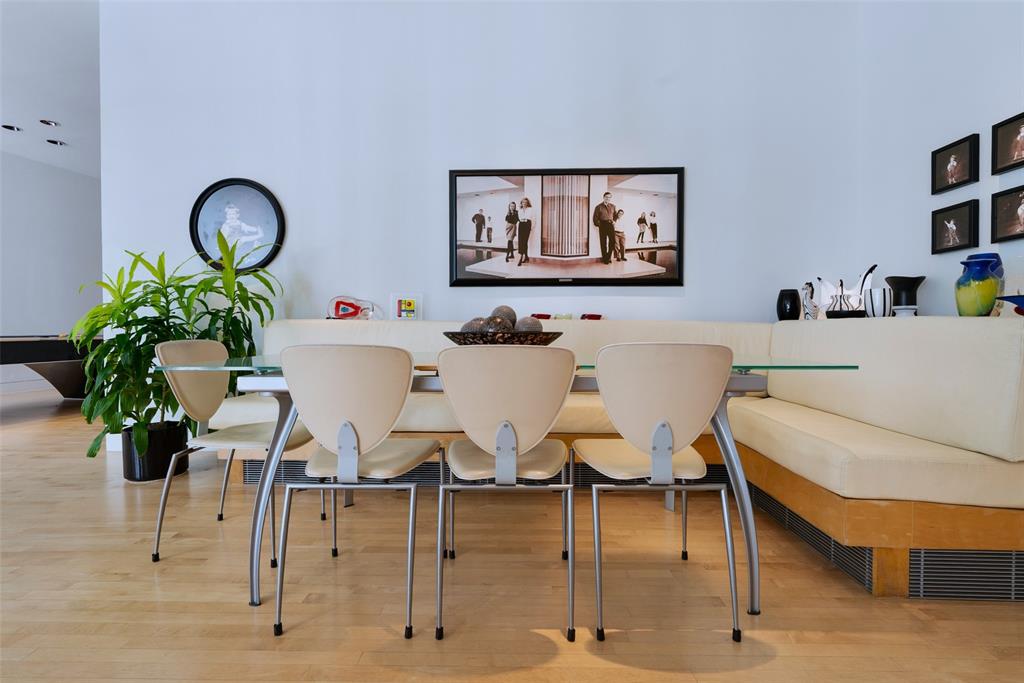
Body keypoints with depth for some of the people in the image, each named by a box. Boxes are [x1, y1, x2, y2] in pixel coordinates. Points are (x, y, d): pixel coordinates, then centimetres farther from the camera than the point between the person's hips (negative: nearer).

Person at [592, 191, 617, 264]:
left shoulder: (613, 206, 14)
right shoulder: (599, 207, 3)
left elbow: (615, 215, 25)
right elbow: (595, 217, 3)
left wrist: (614, 221, 9)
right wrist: (598, 224, -5)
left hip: (611, 225, 3)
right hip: (603, 225, -3)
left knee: (612, 241, -7)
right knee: (603, 243, 0)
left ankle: (608, 257, 10)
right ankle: (604, 258, 9)